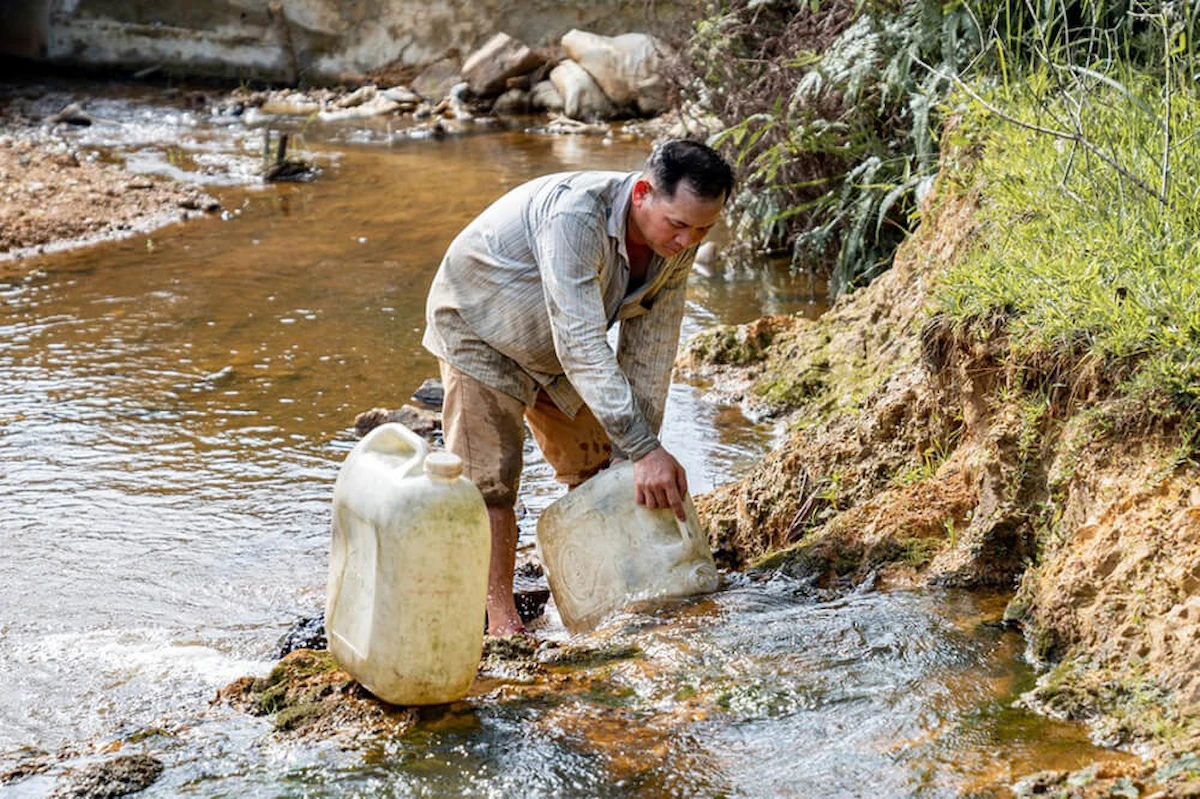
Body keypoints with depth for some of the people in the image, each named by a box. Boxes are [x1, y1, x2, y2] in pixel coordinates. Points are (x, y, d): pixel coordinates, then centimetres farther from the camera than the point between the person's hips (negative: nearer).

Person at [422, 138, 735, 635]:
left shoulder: (677, 245, -19)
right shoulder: (575, 216, -42)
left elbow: (648, 356, -13)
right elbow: (582, 346, -45)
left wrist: (641, 453, -17)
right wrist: (644, 449, -47)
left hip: (556, 349, 7)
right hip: (479, 331, -7)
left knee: (596, 468, 10)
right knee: (489, 482, -10)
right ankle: (501, 621, -3)